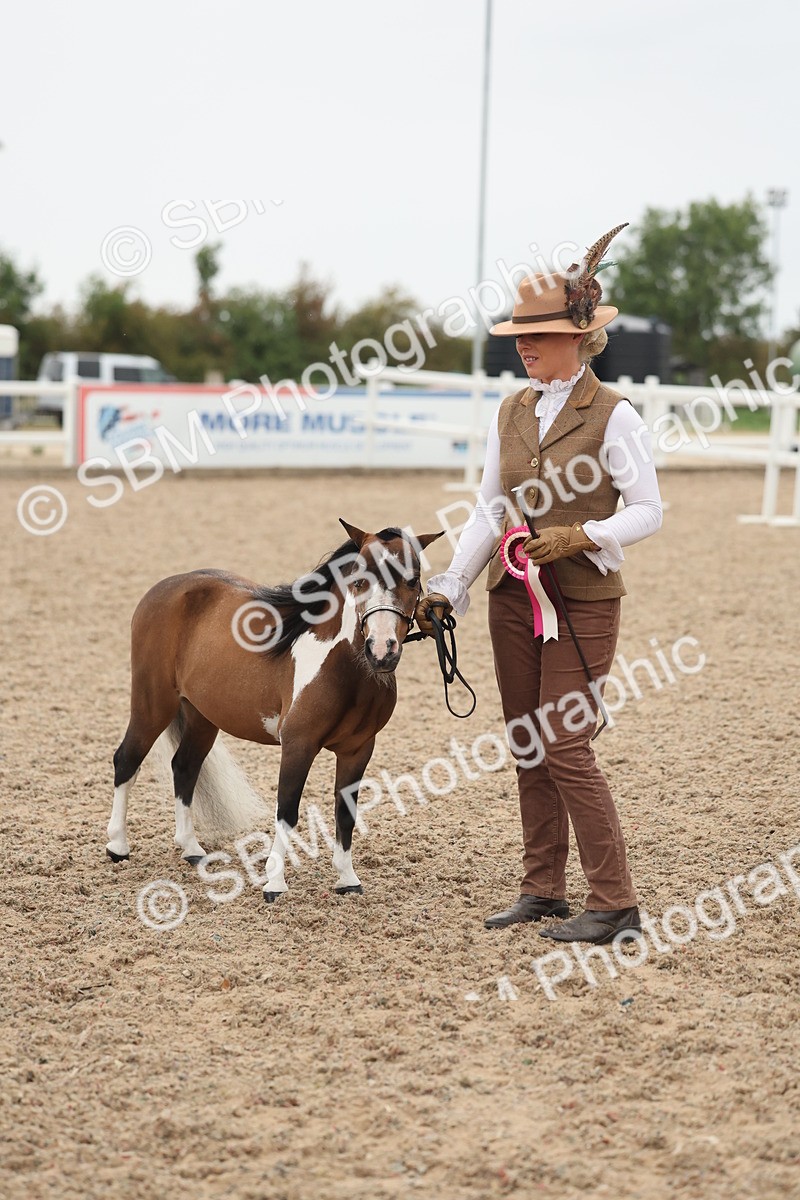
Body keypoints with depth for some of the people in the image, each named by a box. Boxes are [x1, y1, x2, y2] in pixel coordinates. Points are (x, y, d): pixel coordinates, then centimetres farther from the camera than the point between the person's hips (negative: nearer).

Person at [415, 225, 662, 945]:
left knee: (565, 748, -9)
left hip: (583, 601, -6)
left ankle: (616, 905, -1)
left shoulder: (613, 416, -9)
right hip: (514, 596, 6)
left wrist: (577, 537, -23)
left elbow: (647, 513, -10)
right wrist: (449, 587, 1)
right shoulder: (511, 414, 8)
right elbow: (488, 512, 10)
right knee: (527, 746, 10)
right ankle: (543, 889, 21)